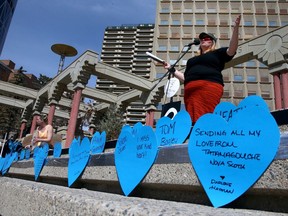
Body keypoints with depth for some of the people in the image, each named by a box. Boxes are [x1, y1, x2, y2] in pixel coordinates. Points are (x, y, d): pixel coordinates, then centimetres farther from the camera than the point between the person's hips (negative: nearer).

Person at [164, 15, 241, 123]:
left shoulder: (217, 53, 21)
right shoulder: (193, 59, 34)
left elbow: (232, 50, 2)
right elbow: (185, 78, 31)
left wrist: (235, 28, -5)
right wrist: (171, 69, 28)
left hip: (209, 87, -4)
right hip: (191, 90, 5)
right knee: (193, 119, -11)